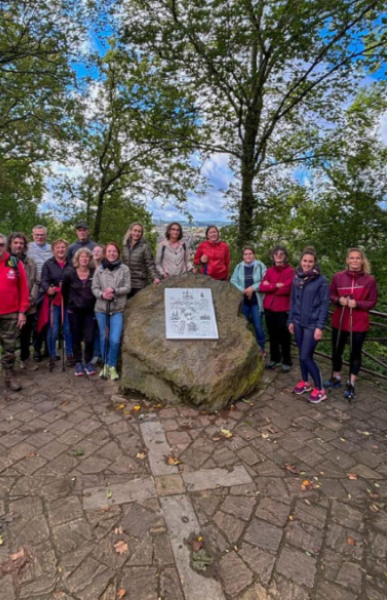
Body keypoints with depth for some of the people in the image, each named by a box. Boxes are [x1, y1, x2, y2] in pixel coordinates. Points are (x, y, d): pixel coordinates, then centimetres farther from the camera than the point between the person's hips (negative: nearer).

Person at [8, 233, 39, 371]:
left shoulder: (31, 262, 10)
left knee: (26, 334, 16)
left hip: (28, 306, 3)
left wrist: (32, 298, -8)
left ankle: (25, 358, 33)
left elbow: (36, 282, 6)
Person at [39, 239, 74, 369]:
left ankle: (69, 355, 21)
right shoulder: (48, 264, 0)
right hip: (53, 301, -1)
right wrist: (48, 289, -28)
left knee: (68, 329, 7)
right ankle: (52, 356, 16)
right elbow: (43, 281, -7)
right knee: (53, 330, 1)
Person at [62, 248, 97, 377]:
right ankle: (78, 363, 23)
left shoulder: (94, 273, -5)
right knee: (76, 339, 8)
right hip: (74, 311, 1)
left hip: (90, 311, 0)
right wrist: (68, 306, 9)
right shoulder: (69, 273, -4)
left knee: (89, 339, -4)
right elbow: (64, 291, 7)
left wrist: (95, 305, 2)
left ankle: (88, 363, 15)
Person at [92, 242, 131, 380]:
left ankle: (112, 366, 12)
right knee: (104, 338, 12)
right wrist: (102, 294, -18)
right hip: (101, 309, 2)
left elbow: (127, 288, -4)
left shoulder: (124, 269, 0)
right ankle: (106, 365, 29)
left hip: (117, 310, -2)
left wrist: (114, 290, -19)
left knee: (115, 340, -8)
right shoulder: (99, 269, 3)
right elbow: (94, 287, 1)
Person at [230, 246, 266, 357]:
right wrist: (243, 290, -15)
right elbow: (233, 281, -1)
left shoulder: (260, 266, -3)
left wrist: (253, 288, -16)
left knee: (258, 325, 0)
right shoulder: (238, 267, 4)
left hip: (256, 301, -2)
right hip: (242, 300, 3)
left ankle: (261, 348, 16)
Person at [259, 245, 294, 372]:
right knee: (272, 334, 14)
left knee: (284, 335, 4)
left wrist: (270, 286, -8)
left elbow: (286, 289, -18)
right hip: (269, 308, 5)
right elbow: (262, 287, -2)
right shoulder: (269, 271, 9)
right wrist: (277, 285, -13)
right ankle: (274, 358, 27)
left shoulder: (290, 271, -6)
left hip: (283, 309, -5)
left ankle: (286, 361, 16)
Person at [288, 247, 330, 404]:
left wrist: (320, 327, -14)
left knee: (306, 356, -6)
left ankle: (320, 390, 9)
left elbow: (324, 304, -11)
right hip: (298, 322, 5)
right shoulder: (296, 278, 5)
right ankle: (304, 382, 32)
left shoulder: (321, 280, -10)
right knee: (302, 354, 14)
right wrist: (291, 320, 9)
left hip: (312, 324, -5)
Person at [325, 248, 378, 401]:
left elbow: (372, 302, -2)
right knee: (336, 351, 14)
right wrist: (338, 300, -14)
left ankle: (351, 384, 22)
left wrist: (357, 304, -19)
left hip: (359, 323, -2)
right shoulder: (338, 277, -3)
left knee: (355, 353, 9)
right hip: (339, 321, 2)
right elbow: (331, 295, 7)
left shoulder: (369, 280, -7)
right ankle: (336, 378, 34)